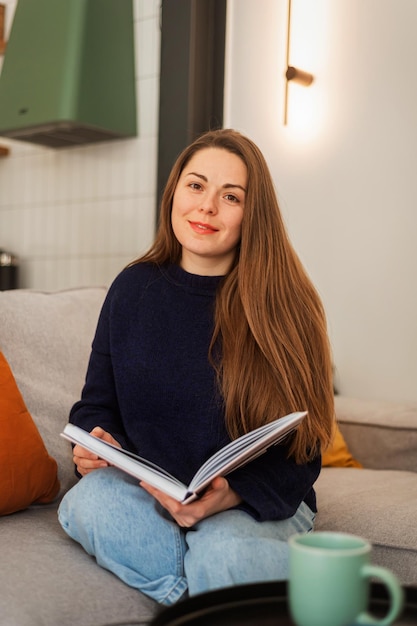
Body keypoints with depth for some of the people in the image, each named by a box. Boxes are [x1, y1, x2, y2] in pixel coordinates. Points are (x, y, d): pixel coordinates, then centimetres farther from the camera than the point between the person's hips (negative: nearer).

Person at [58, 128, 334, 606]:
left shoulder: (284, 305, -7)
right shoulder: (133, 288, 3)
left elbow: (300, 450, -8)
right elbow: (97, 405, 11)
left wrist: (232, 493, -27)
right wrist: (98, 442, -13)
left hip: (258, 501, -3)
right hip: (147, 490, 4)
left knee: (223, 554, -36)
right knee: (85, 501, -29)